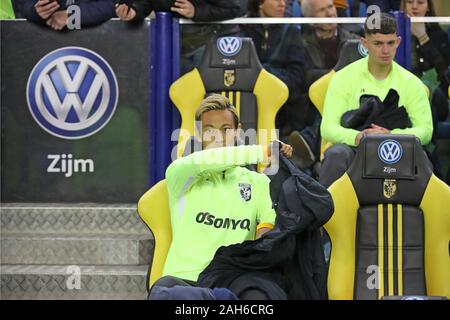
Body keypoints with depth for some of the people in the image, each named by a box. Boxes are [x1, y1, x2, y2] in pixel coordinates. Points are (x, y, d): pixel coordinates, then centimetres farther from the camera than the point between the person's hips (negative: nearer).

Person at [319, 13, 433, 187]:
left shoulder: (411, 82, 7)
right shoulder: (344, 78, 2)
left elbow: (425, 130, -1)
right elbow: (328, 128, -6)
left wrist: (391, 135, -22)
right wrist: (356, 137, -28)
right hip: (354, 150, -1)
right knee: (337, 153, -35)